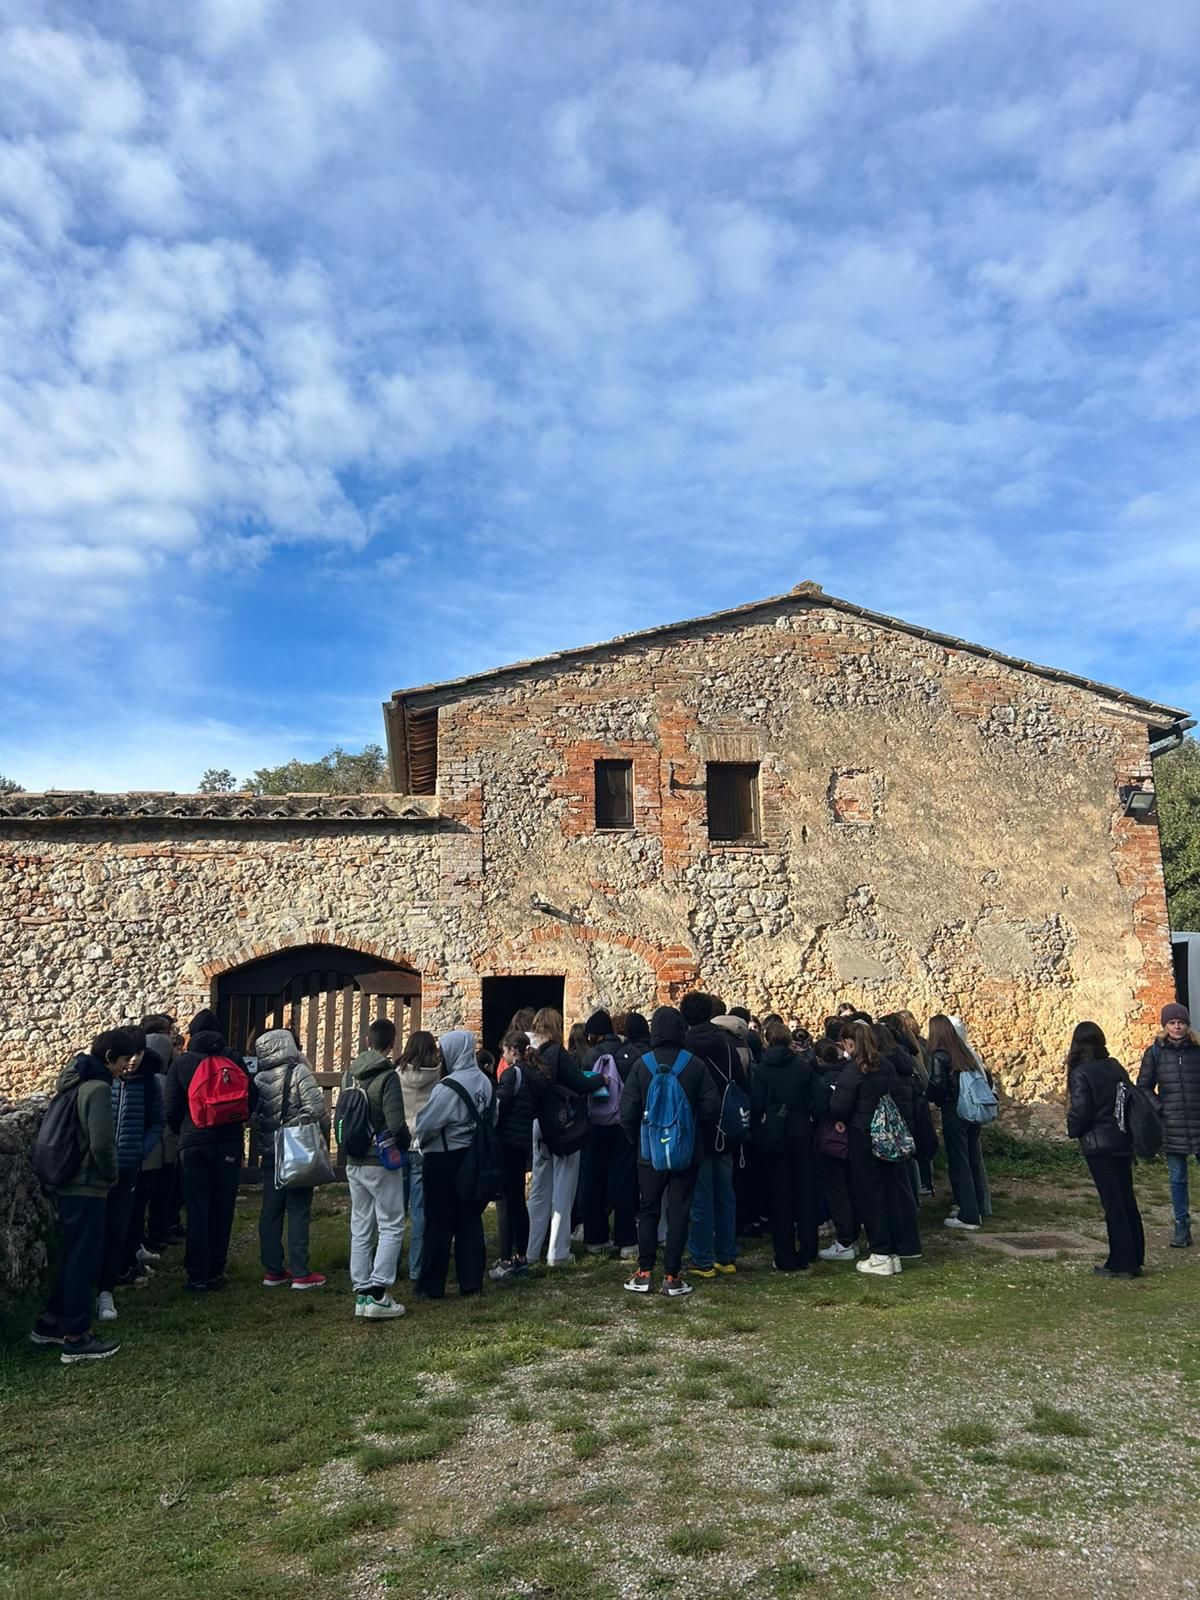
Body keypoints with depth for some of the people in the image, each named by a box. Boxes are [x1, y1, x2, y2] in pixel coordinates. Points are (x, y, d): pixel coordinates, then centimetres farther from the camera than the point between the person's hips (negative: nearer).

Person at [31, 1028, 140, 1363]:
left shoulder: (76, 1079, 9)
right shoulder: (98, 1088, -21)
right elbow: (102, 1144, -27)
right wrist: (111, 1175, -9)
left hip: (68, 1182, 9)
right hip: (86, 1186, -9)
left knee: (72, 1256, 19)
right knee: (84, 1259, 1)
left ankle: (50, 1323, 28)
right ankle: (75, 1339, 9)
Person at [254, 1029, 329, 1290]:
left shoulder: (258, 1079, 3)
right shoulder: (299, 1072, -12)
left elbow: (253, 1116, 0)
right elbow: (316, 1109, -17)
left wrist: (262, 1144, 12)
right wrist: (324, 1138, -3)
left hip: (270, 1153, 5)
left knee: (270, 1211, 12)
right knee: (299, 1211, 1)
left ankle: (273, 1271, 18)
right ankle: (300, 1273, 4)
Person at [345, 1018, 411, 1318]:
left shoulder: (351, 1074, 5)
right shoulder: (388, 1077, -16)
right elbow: (396, 1124, -20)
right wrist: (406, 1143, -1)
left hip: (354, 1163, 7)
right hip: (381, 1162, -7)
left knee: (360, 1228, 13)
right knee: (391, 1226, 1)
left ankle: (361, 1293, 17)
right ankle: (378, 1294, -5)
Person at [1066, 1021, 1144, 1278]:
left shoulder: (1081, 1074, -15)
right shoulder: (1116, 1068, 4)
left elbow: (1079, 1111, -18)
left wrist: (1073, 1131, 1)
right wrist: (1129, 1132, 17)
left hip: (1099, 1146, -6)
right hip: (1124, 1142, 6)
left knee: (1113, 1204, 0)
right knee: (1127, 1200, 14)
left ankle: (1121, 1264, 6)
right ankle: (1135, 1259, 23)